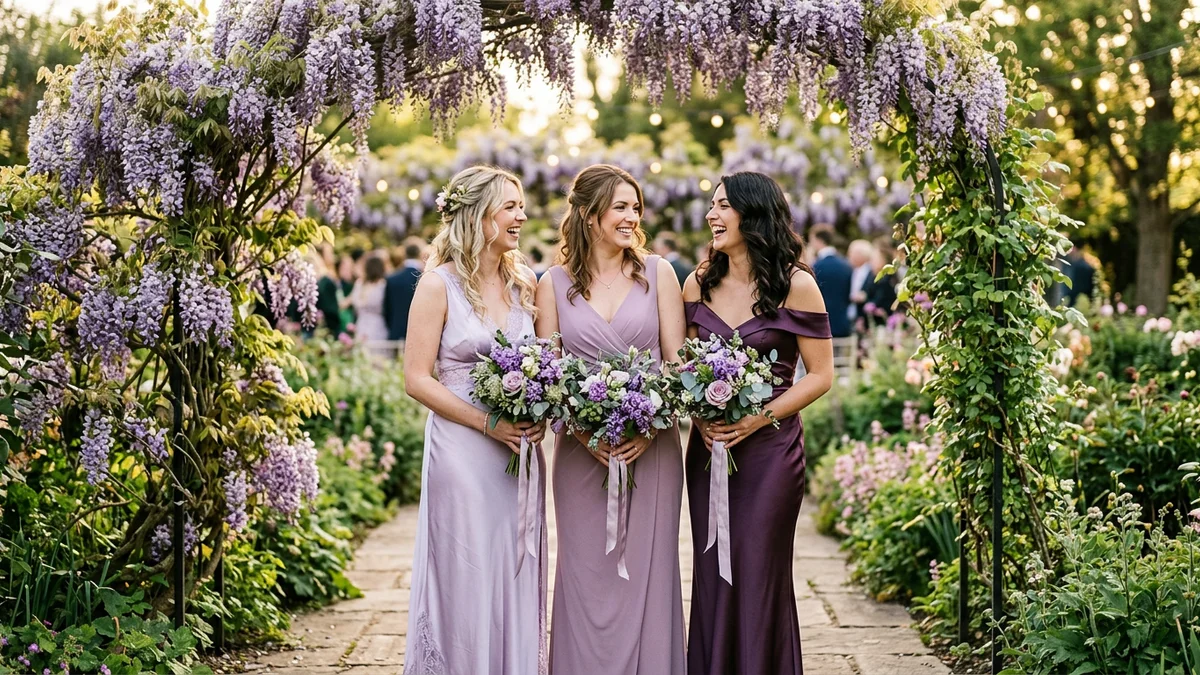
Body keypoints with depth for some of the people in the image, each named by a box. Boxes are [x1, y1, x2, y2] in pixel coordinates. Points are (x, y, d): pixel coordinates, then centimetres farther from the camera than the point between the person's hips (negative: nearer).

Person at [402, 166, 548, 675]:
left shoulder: (524, 284, 10)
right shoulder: (439, 285, -6)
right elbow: (416, 379, -9)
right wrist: (488, 423, -16)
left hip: (521, 452, 5)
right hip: (462, 452, -5)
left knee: (517, 576, 9)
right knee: (465, 580, 1)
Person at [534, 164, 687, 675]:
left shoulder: (657, 273, 6)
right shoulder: (553, 284, 4)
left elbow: (678, 362, 3)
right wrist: (585, 433, -12)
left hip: (652, 447, 0)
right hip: (581, 453, 0)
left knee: (648, 570, 3)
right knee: (587, 573, 4)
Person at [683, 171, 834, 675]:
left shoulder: (795, 285, -5)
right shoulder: (699, 284, 8)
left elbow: (820, 375, -4)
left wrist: (759, 418, -15)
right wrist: (698, 415, -6)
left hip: (770, 447, -4)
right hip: (708, 445, 4)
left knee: (760, 576, 0)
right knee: (711, 574, 6)